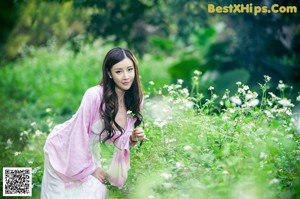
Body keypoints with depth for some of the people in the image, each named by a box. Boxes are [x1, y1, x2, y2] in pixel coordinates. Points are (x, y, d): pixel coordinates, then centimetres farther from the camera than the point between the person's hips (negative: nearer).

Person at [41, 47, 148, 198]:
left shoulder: (135, 101, -12)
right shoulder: (95, 95, -32)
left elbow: (117, 137, 1)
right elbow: (79, 135, -24)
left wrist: (133, 138, -20)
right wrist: (91, 168, -15)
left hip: (89, 150, 5)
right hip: (63, 149, -5)